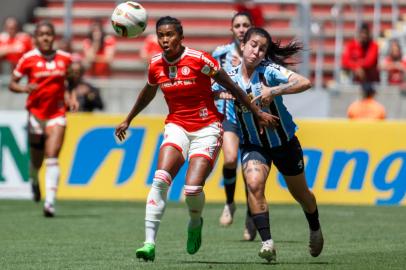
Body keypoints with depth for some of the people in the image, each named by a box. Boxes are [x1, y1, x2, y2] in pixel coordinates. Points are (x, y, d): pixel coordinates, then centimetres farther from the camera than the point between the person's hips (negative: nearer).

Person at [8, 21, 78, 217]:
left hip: (57, 114, 0)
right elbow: (12, 83, 0)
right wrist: (24, 88, -20)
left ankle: (50, 201, -19)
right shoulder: (28, 59, -5)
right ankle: (34, 180, 45)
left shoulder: (64, 58, 2)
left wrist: (71, 98, 3)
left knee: (52, 157, -15)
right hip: (36, 113, 0)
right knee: (36, 161, 9)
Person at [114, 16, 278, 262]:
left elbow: (232, 87, -5)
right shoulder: (156, 65, 1)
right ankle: (150, 242, -20)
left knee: (193, 188, -18)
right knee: (160, 179, -20)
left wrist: (257, 113, -1)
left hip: (207, 128, -4)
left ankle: (195, 223, 18)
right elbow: (147, 94, 22)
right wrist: (128, 120, 34)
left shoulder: (199, 59, -14)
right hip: (177, 126, 4)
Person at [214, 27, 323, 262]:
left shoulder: (270, 70, -20)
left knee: (300, 193, 17)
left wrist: (274, 91, -42)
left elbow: (305, 83, -32)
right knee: (254, 183, -27)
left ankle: (315, 230, 46)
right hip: (253, 145, 1)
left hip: (284, 143, -1)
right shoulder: (230, 78, -10)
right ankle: (267, 242, -24)